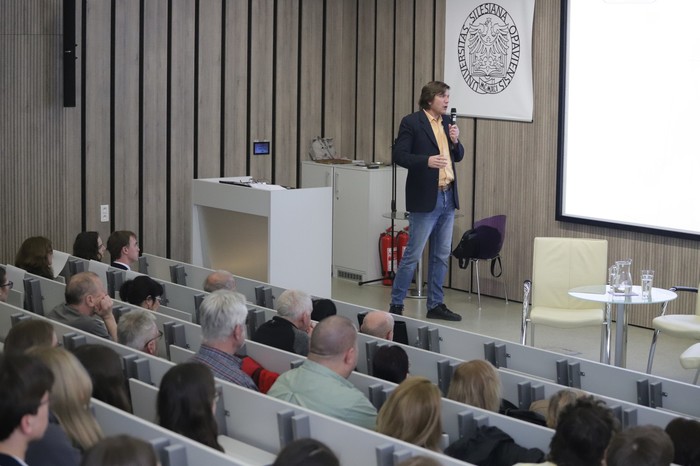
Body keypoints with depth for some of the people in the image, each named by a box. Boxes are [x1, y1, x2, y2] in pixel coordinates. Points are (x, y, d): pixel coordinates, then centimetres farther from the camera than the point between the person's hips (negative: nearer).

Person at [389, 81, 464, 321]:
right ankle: (396, 305, 4)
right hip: (425, 199, -7)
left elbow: (458, 157, 17)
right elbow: (399, 155, -14)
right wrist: (426, 161, -27)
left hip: (448, 197, 7)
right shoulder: (411, 122, -8)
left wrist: (455, 141, -3)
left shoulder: (447, 122, 12)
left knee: (441, 255, 11)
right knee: (413, 254, -4)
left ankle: (435, 305, 19)